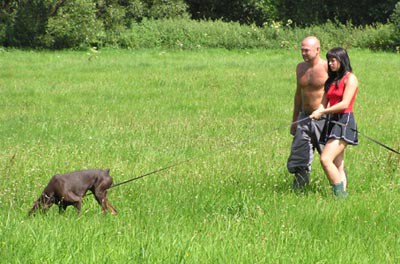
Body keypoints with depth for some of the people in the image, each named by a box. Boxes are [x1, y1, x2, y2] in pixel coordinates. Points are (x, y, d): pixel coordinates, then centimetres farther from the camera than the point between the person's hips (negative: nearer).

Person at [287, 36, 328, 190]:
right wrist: (294, 120, 20)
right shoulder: (301, 67, 10)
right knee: (298, 158, 3)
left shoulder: (327, 68, -10)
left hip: (323, 119, -6)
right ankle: (297, 189, 11)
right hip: (304, 118, 6)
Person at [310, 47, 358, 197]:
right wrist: (318, 112, -6)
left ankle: (340, 194, -17)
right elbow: (324, 103, 16)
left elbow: (345, 104, -14)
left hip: (345, 122, -8)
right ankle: (342, 194, 4)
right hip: (332, 123, 8)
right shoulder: (331, 80, 19)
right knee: (338, 166, 4)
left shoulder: (350, 78, -4)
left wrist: (323, 112, -11)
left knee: (325, 159, -21)